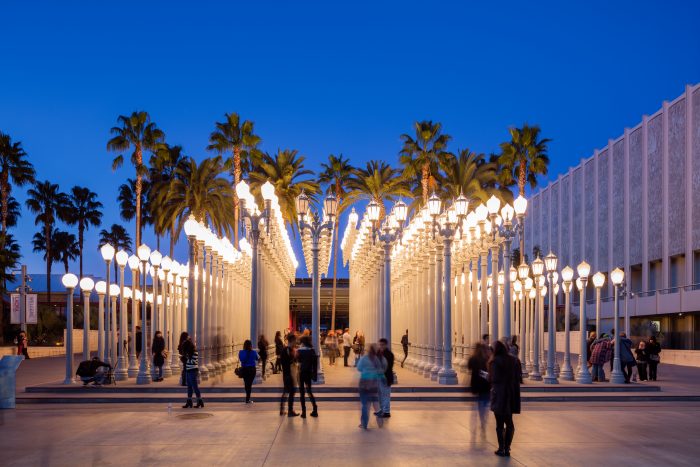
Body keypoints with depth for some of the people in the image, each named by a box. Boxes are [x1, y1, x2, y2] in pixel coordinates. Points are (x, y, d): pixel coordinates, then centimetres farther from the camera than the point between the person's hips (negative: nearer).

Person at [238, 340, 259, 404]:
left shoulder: (241, 352, -8)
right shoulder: (253, 352, -12)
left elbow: (240, 359, 8)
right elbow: (257, 359, 7)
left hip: (244, 369, 3)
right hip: (251, 369, -3)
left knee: (246, 384, 17)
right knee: (249, 384, 2)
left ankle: (247, 398, 27)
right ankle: (247, 399, 0)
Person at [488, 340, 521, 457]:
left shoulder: (495, 361, -12)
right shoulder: (514, 361, 4)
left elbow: (493, 379, -13)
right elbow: (518, 378, 7)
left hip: (499, 395, -5)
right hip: (511, 395, 5)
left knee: (500, 423, 3)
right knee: (509, 422, 13)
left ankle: (501, 449, 7)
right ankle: (507, 448, 12)